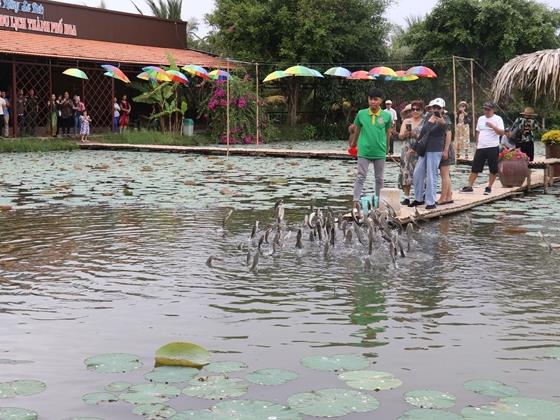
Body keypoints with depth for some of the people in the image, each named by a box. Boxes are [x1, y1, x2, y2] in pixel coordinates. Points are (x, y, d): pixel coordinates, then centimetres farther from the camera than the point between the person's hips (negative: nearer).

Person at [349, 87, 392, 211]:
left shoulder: (386, 116, -4)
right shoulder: (361, 114, -4)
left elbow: (388, 133, 8)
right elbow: (356, 131, 8)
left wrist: (387, 147, 16)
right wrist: (353, 144, 15)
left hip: (380, 152, 1)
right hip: (364, 151, -1)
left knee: (379, 178, 12)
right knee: (361, 176, -5)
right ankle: (356, 201, -9)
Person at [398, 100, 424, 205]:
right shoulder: (406, 121, 15)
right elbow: (400, 136, 10)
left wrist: (416, 135, -14)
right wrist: (405, 133, -10)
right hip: (407, 150, 3)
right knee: (406, 173, -2)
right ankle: (406, 198, 2)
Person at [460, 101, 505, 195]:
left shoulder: (498, 119, -4)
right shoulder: (481, 119, 13)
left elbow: (502, 132, -13)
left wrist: (493, 126, -26)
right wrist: (477, 144, 14)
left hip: (493, 148, -5)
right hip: (480, 148, 5)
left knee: (493, 169, 1)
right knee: (475, 168, 4)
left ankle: (489, 187, 12)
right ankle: (469, 186, 7)